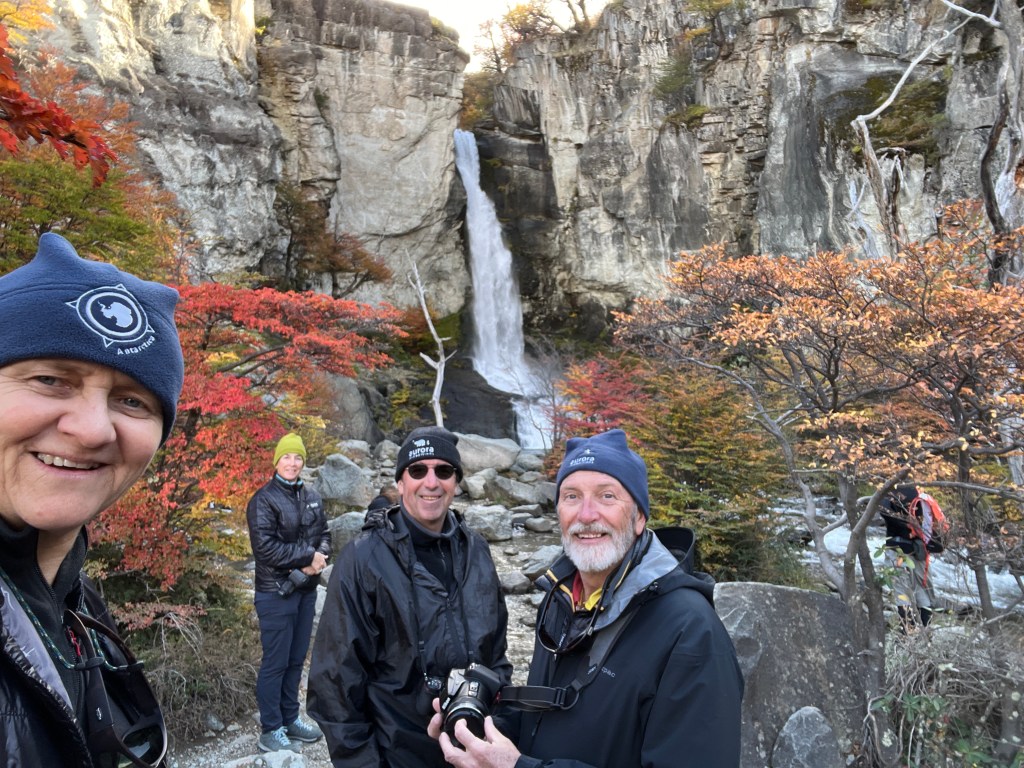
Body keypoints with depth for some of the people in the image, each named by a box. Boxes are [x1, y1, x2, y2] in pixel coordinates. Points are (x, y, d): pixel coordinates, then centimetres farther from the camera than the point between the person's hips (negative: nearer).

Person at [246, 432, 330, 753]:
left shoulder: (312, 497, 8)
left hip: (306, 589, 6)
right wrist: (308, 556, -17)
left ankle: (290, 719, 29)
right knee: (275, 663, 1)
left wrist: (320, 556, -10)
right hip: (276, 593, -6)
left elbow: (324, 534, 11)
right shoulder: (264, 500, -11)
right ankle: (270, 732, 14)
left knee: (296, 660, 16)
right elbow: (266, 547, -20)